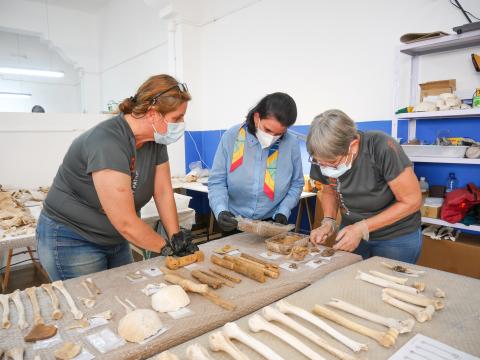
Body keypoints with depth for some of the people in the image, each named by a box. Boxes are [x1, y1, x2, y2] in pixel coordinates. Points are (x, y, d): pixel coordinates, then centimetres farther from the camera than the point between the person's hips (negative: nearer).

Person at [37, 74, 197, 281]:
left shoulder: (156, 139, -6)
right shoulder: (108, 142, -30)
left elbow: (163, 193, -4)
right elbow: (125, 222, -30)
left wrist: (176, 237, -14)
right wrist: (167, 247, -18)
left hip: (115, 239, 7)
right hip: (70, 241, -7)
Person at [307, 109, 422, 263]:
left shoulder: (382, 149, -31)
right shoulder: (323, 159, -16)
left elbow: (412, 201, -21)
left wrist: (362, 228, -26)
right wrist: (328, 221, -15)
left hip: (396, 237, -4)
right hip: (351, 232, 4)